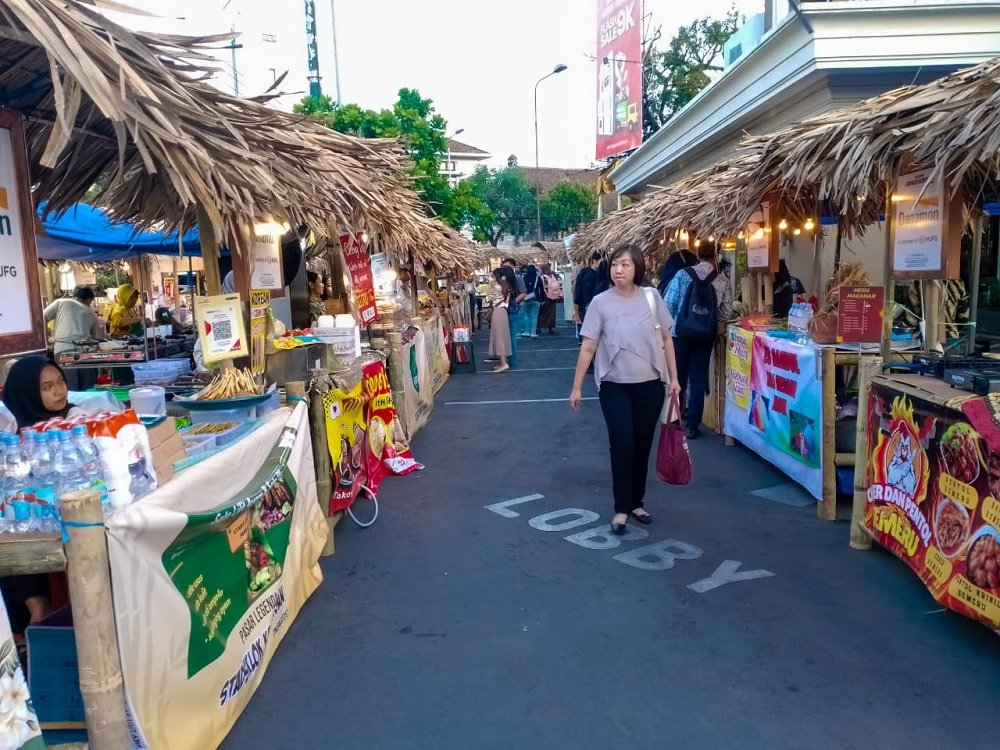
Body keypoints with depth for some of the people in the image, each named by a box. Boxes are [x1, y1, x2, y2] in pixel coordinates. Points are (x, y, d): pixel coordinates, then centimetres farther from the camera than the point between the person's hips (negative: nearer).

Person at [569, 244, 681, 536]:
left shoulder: (651, 297, -3)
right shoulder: (600, 302, -7)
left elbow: (666, 340, 6)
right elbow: (587, 348, -4)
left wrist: (674, 378, 5)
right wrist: (576, 387, -4)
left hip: (650, 384, 2)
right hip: (614, 386, -2)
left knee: (642, 445, 10)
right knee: (622, 444, -6)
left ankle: (636, 502, 27)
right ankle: (622, 508, 9)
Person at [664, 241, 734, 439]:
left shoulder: (683, 274, -6)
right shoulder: (722, 281, -3)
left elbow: (669, 304, -8)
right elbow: (726, 312, -1)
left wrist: (666, 327, 4)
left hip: (680, 332, 0)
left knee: (677, 376, 14)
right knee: (698, 380, 7)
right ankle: (691, 425, 10)